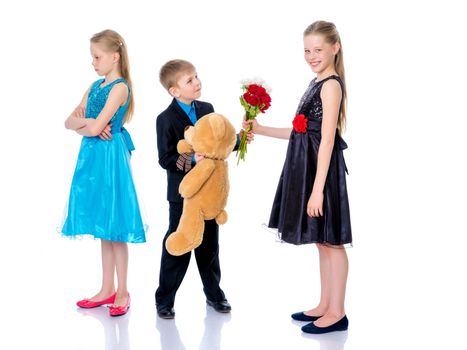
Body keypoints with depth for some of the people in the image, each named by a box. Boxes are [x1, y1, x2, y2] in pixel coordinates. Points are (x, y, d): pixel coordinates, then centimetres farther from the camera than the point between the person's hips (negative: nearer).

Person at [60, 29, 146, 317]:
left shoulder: (120, 87, -12)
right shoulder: (96, 85, 13)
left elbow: (94, 128, -19)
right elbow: (69, 122, 8)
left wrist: (84, 124, 1)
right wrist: (87, 122, -11)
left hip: (110, 156, -8)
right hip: (92, 156, 8)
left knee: (114, 226, -1)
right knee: (102, 226, 12)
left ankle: (122, 292, 11)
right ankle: (107, 289, 22)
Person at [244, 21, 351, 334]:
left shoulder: (331, 85, -13)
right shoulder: (318, 84, 15)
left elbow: (327, 140, -19)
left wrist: (317, 189, -21)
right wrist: (261, 129, 16)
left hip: (323, 171, -9)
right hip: (308, 168, 9)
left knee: (331, 241, 0)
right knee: (322, 241, 15)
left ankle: (337, 312, 10)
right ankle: (325, 306, 26)